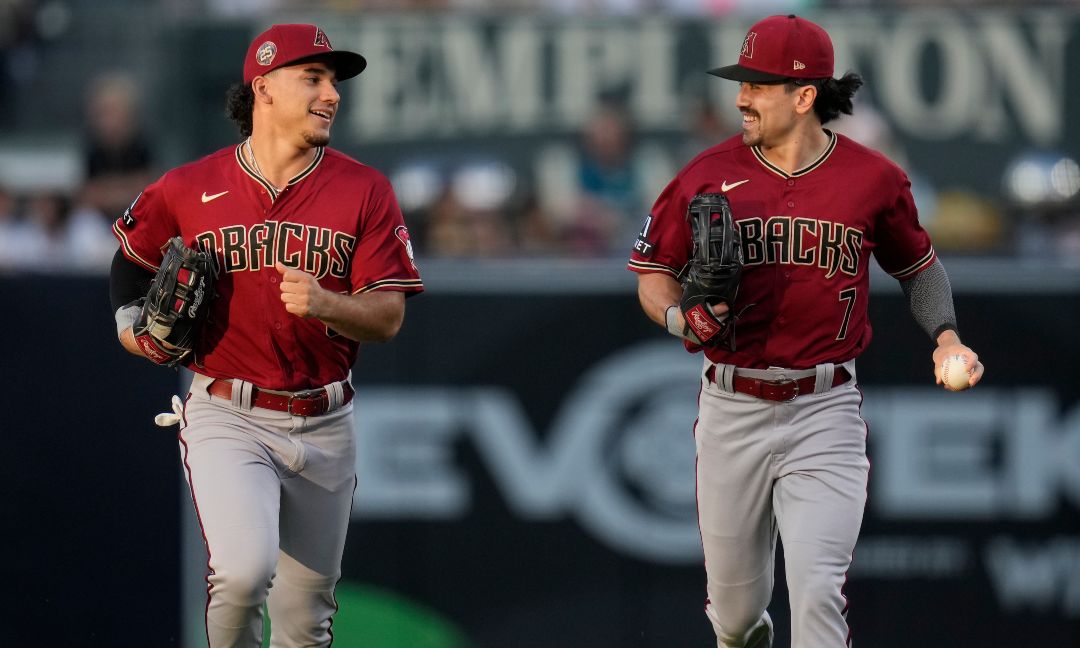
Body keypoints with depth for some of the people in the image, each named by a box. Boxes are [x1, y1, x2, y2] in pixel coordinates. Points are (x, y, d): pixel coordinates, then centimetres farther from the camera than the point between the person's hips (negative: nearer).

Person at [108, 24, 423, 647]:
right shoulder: (188, 188, -1)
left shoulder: (365, 190, 0)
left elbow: (388, 317, -5)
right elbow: (135, 255, 20)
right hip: (227, 417, -2)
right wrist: (131, 320, 4)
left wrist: (323, 304, -24)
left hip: (324, 427, 2)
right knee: (244, 570, -26)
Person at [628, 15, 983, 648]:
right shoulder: (709, 175, -1)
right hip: (732, 410, 2)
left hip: (825, 412, -2)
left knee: (818, 592, -17)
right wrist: (680, 317, -14)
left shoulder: (873, 179, -1)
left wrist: (946, 336, -1)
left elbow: (919, 264, 16)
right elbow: (654, 274, 8)